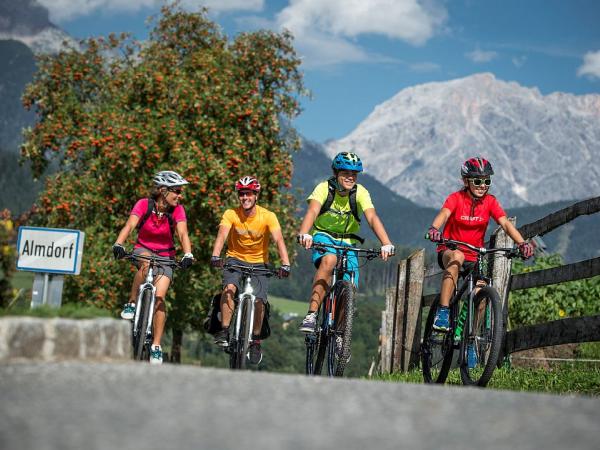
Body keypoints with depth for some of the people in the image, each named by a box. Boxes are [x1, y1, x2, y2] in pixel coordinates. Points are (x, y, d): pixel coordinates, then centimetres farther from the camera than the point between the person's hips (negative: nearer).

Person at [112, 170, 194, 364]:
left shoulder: (177, 210, -13)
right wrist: (118, 245, -49)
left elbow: (182, 233, -26)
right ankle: (131, 304, -23)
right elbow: (129, 225, -30)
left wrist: (188, 255, -44)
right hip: (143, 250, -1)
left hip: (165, 256, 1)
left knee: (159, 298, -15)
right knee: (146, 263, -38)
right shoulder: (144, 205, -17)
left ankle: (156, 346, -6)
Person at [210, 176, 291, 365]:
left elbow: (279, 240, -25)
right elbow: (222, 236, -26)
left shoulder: (268, 216, -15)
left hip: (258, 263, 0)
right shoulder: (231, 214, -13)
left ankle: (256, 340, 5)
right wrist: (215, 256, -45)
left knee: (258, 300, -15)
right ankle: (224, 330, -19)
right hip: (235, 259, 0)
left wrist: (285, 264, -40)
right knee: (229, 287, -29)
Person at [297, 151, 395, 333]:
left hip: (347, 241, 3)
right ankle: (311, 316, -36)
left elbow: (372, 218, -27)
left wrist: (386, 244, -43)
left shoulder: (360, 192, -14)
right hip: (323, 236, -3)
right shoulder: (324, 188, -18)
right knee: (329, 260, -36)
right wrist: (303, 234, -54)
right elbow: (312, 211, -34)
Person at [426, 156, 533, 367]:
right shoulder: (456, 198, -11)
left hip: (474, 257, 3)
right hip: (449, 252, -3)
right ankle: (442, 313, -38)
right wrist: (434, 229, -53)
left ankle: (470, 342, 5)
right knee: (456, 257, -38)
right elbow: (443, 214, -30)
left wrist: (522, 243, -31)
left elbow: (506, 223, -14)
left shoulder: (490, 202, -2)